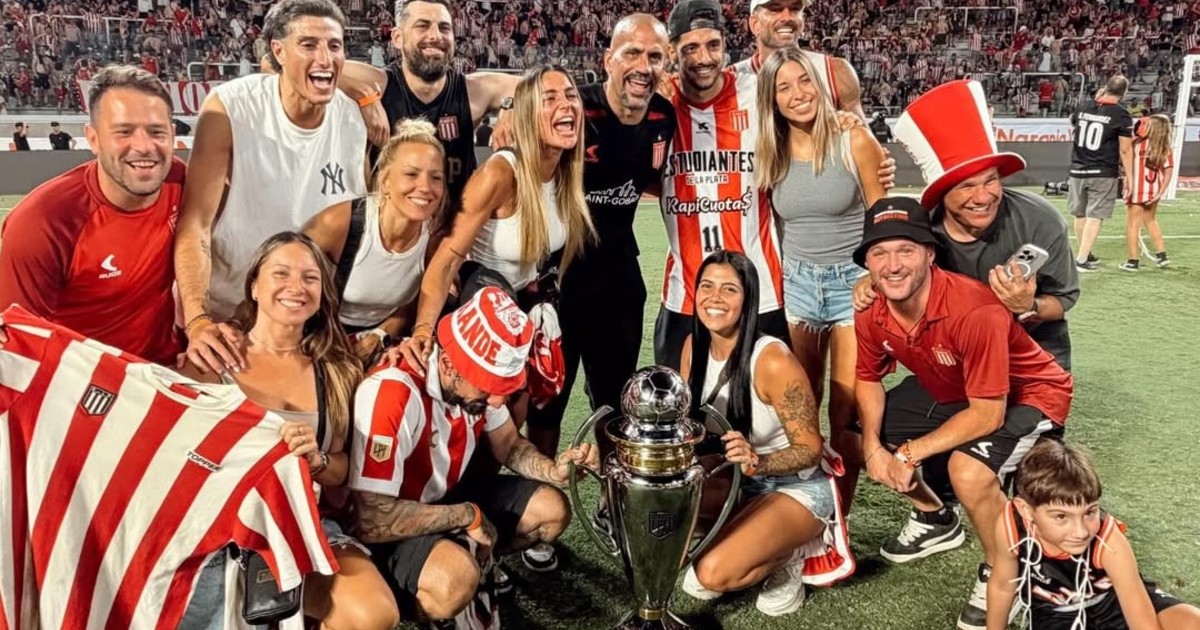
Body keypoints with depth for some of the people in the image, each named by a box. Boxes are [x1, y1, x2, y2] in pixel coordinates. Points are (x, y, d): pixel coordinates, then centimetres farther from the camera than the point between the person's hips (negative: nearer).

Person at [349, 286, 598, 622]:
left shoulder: (479, 375, -12)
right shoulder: (391, 394, -35)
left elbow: (509, 445, 6)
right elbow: (372, 520, -34)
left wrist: (553, 470, -16)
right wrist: (467, 515, -24)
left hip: (445, 496, 8)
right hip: (387, 531, -7)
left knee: (551, 509, -1)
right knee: (455, 580, -35)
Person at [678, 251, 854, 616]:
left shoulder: (772, 361, -27)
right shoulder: (694, 346, -8)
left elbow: (811, 448, -20)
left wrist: (757, 462, -39)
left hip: (798, 488, -7)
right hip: (735, 480, 7)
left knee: (712, 575, -26)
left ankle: (787, 558, 4)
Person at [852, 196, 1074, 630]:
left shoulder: (975, 310, -36)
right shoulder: (871, 314, -16)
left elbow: (988, 414, -31)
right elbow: (869, 380, 2)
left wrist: (909, 453, -27)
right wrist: (873, 447, -14)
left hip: (1029, 396, -7)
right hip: (950, 395, 7)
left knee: (968, 468, -34)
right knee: (860, 431, 4)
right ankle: (935, 519, 28)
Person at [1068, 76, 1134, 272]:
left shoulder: (1083, 108, 3)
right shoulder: (1121, 115, -9)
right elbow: (1125, 150, -9)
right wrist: (1129, 177, -2)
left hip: (1078, 170, 5)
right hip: (1104, 174, -5)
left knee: (1080, 214, 15)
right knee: (1095, 217, -1)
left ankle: (1085, 254, 30)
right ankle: (1082, 260, -2)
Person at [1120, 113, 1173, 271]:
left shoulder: (1137, 143, -14)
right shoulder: (1166, 149, -1)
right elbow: (1168, 171, -3)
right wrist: (1161, 192, -1)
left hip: (1137, 191, -5)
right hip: (1154, 191, 5)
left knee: (1132, 225, 3)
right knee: (1151, 221, 24)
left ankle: (1133, 261, 5)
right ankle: (1161, 255, 27)